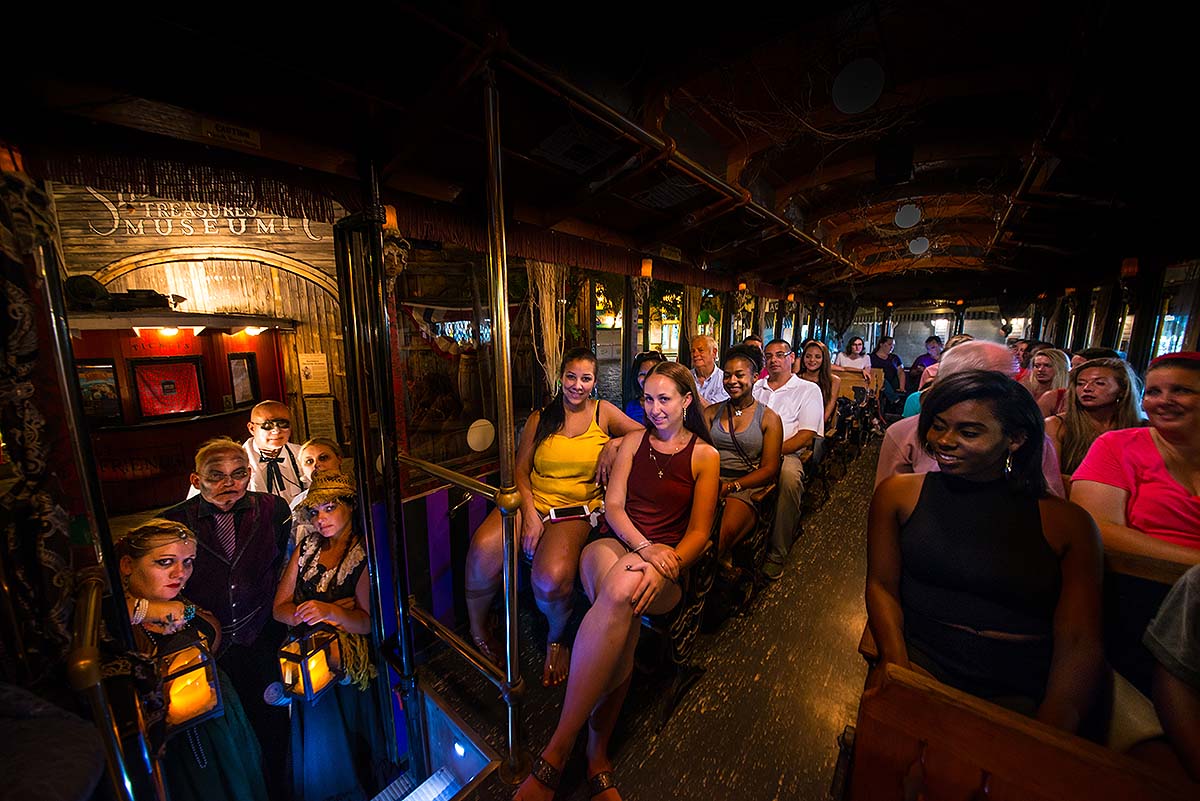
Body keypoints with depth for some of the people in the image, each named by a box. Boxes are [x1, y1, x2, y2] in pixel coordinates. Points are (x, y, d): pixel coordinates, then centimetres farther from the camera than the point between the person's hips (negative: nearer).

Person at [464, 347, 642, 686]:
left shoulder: (603, 412, 8)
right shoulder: (541, 417, 10)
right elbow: (520, 468, 5)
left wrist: (614, 446, -9)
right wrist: (529, 513, -10)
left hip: (577, 510, -1)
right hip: (532, 500, 2)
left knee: (551, 579, -30)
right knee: (484, 548, -28)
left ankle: (557, 638, 9)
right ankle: (477, 627, 5)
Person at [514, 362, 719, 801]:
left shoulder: (705, 455, 6)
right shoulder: (634, 440, 12)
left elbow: (698, 532, 1)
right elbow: (613, 505, 4)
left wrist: (665, 564, -19)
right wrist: (644, 547, -16)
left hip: (667, 562, -1)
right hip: (613, 543, 2)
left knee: (624, 589, -37)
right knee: (624, 618, -35)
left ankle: (557, 750, -22)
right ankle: (597, 755, -18)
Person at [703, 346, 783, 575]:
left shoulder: (769, 418, 9)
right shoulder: (711, 412, 18)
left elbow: (769, 470, 1)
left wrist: (732, 486, -12)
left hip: (746, 487, -2)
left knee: (724, 532, -33)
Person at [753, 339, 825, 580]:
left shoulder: (808, 390, 11)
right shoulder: (755, 387, 24)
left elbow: (806, 436, -1)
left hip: (786, 453, -3)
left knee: (789, 475, -37)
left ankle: (777, 554, -21)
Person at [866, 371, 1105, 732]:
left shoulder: (1067, 522, 4)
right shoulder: (899, 493, 3)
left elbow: (1079, 643, -2)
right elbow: (881, 585, 3)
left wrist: (1049, 737, -17)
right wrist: (897, 664, -13)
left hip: (1024, 690, 1)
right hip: (921, 660, -1)